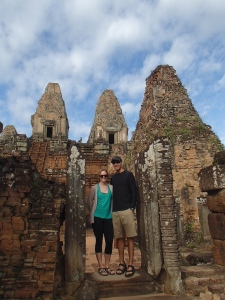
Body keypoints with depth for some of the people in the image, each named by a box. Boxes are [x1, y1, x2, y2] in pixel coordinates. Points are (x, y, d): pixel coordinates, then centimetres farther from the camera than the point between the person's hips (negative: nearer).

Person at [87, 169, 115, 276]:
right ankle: (101, 266, 15)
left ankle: (107, 266, 18)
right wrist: (93, 212, 9)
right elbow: (89, 202, 5)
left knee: (109, 241, 3)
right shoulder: (94, 188, 0)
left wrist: (111, 212, 6)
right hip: (97, 218, -2)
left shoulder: (111, 188, 4)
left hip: (109, 218, 2)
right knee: (99, 241, 5)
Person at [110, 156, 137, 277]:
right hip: (115, 212, 5)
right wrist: (112, 208, 9)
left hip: (127, 210, -5)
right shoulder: (113, 178, 16)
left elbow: (134, 192, -4)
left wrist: (132, 207, -11)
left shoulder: (128, 175, 2)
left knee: (130, 237, -1)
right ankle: (122, 264, 17)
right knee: (119, 238, 8)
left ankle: (130, 265, 5)